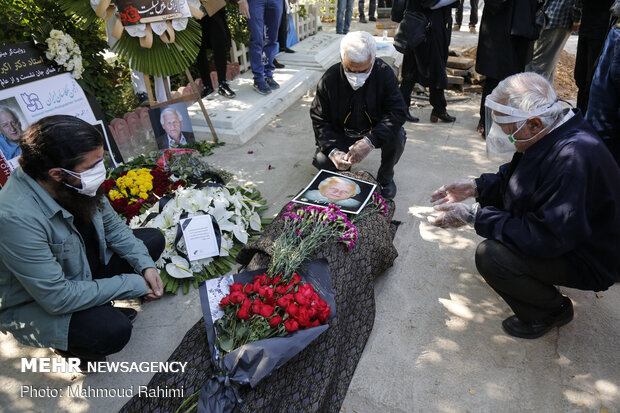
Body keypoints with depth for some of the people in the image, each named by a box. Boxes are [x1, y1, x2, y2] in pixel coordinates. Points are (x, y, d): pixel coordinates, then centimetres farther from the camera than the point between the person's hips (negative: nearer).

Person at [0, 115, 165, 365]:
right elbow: (58, 297, -32)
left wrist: (145, 265, -12)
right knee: (113, 330, -31)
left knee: (154, 239, 2)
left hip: (86, 264, 7)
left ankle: (98, 305, 5)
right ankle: (67, 344, 5)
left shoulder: (74, 184, -16)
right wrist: (132, 285, -25)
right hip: (37, 305, -7)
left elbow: (112, 225, 0)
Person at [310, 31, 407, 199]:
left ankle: (385, 177, 1)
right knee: (322, 161, -24)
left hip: (375, 131, 0)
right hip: (341, 135, 0)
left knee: (397, 137, -30)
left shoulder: (384, 73, -19)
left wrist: (370, 141, -39)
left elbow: (397, 111, -23)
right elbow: (319, 120, -13)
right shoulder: (329, 79, -18)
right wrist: (333, 151, -30)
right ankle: (344, 166, 14)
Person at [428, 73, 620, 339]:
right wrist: (475, 187, -5)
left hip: (586, 259, -9)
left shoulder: (573, 159, -36)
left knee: (490, 255, -27)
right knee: (490, 199, 10)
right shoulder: (551, 132, -6)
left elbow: (547, 237, -35)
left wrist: (473, 217, -30)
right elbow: (513, 176, 10)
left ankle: (552, 311, 3)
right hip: (558, 227, 9)